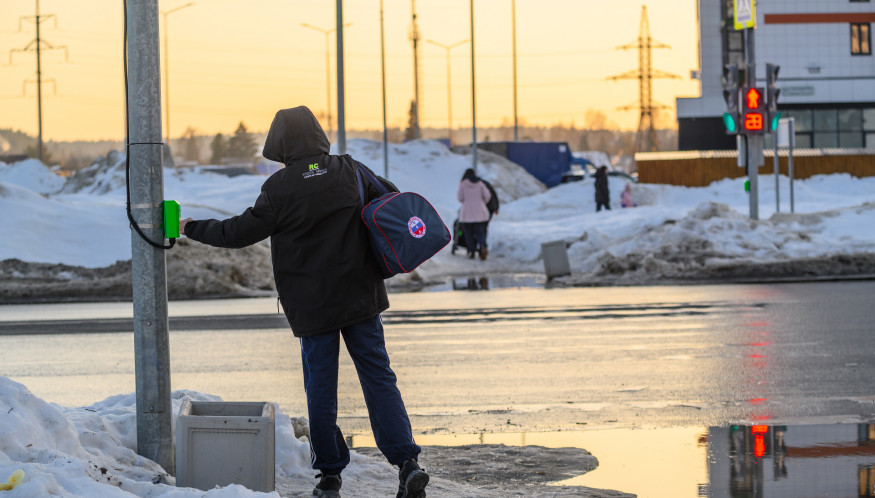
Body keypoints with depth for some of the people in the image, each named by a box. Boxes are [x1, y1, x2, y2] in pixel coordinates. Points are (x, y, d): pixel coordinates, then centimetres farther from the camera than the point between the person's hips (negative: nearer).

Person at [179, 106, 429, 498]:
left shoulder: (279, 188, -12)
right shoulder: (349, 171, -2)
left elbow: (240, 233, -5)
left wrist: (193, 229, 9)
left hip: (312, 305, -3)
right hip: (360, 297, 3)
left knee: (320, 386, 7)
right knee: (378, 376, 4)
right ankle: (407, 461, -6)